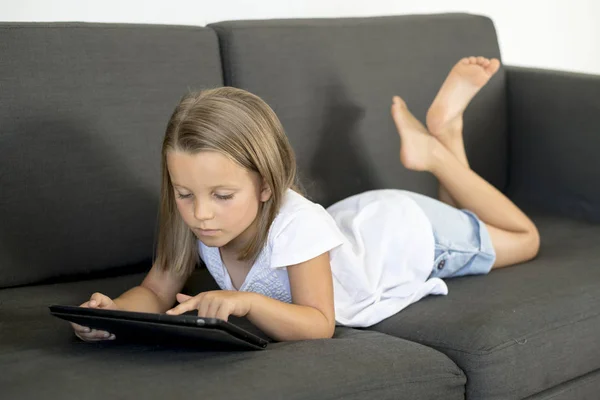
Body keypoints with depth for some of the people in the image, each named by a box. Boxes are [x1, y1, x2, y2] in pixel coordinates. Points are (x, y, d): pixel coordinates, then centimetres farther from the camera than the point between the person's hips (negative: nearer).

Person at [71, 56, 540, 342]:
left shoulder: (297, 224, -47)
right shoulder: (193, 221, -31)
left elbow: (319, 324, -43)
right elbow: (158, 291, -23)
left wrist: (247, 301, -60)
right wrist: (114, 310, -46)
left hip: (408, 230, -6)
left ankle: (442, 140, 23)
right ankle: (436, 141, 35)